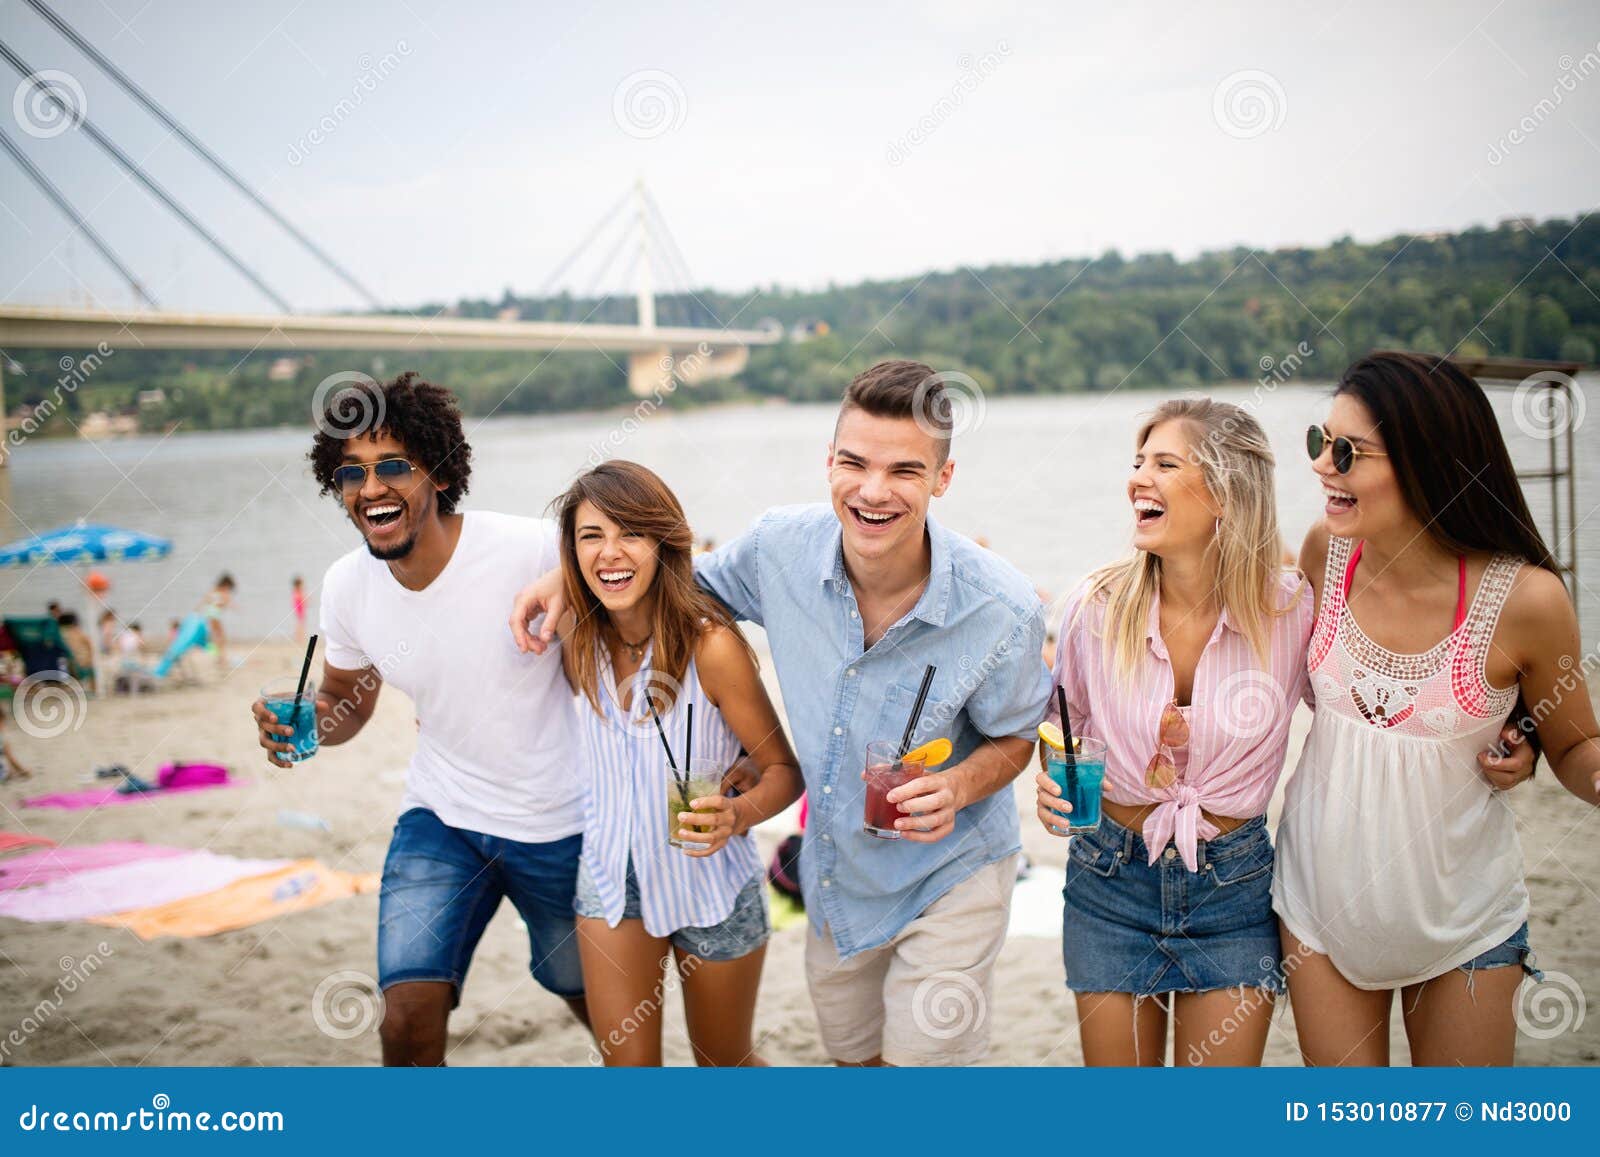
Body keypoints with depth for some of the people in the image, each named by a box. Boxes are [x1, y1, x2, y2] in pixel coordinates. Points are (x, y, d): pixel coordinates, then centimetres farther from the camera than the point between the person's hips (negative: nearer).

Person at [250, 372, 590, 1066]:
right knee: (407, 1019, -14)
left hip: (560, 824, -2)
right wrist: (303, 721, -14)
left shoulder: (537, 551, -24)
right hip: (442, 818, 3)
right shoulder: (347, 586, -8)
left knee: (594, 997, 18)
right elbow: (347, 705, 8)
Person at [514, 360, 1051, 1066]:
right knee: (852, 1056, 23)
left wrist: (958, 786, -29)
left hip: (948, 874, -4)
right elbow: (697, 580, 5)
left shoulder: (1003, 611, -26)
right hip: (834, 871, 4)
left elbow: (1015, 737, -7)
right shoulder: (782, 546, -18)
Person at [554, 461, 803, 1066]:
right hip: (612, 875, 3)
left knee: (724, 1062, 17)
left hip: (710, 880, -3)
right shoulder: (580, 640, -9)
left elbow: (784, 771, -17)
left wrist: (736, 815, -34)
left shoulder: (711, 645, -24)